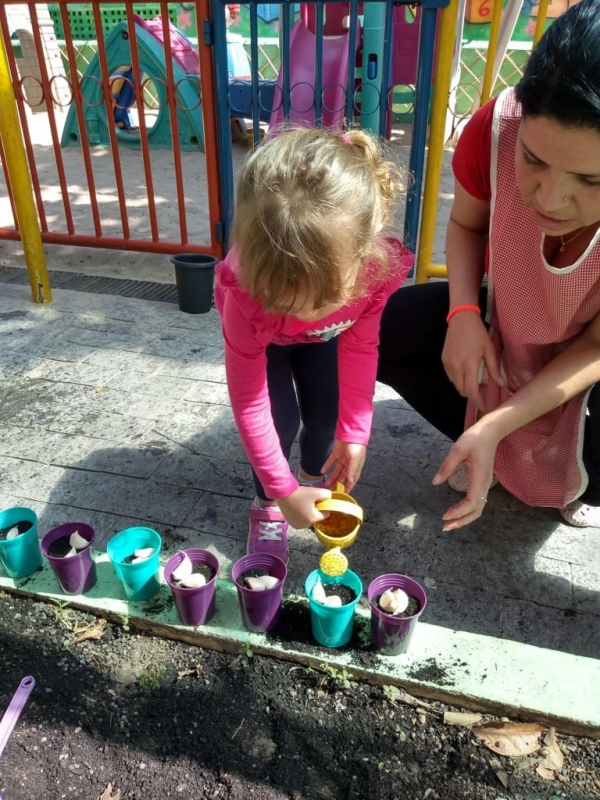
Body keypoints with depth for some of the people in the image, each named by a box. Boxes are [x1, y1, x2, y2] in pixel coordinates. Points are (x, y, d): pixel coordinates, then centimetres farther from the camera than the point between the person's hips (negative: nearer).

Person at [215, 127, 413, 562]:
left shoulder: (378, 266, -39)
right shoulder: (247, 294, -45)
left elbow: (360, 347, -20)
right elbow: (248, 401, -34)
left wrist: (354, 432, -21)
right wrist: (282, 489, -31)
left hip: (325, 335, 2)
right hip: (264, 334, -2)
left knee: (326, 412, -3)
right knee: (280, 419, -14)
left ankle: (316, 475, 30)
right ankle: (268, 507, 13)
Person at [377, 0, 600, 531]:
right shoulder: (497, 128, -30)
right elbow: (466, 224, -9)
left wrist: (494, 427, -33)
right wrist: (463, 314, -26)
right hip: (506, 315, 3)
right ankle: (491, 452, 7)